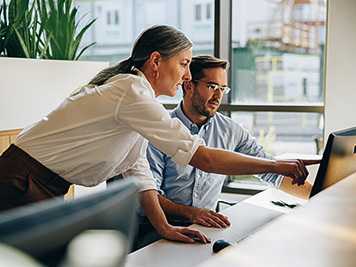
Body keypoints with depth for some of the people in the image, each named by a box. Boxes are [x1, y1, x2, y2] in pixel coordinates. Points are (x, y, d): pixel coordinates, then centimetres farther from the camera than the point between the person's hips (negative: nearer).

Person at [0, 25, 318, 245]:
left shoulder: (132, 91, 7)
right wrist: (278, 166, -19)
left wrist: (163, 227, -4)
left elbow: (137, 168, 5)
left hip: (46, 189, 9)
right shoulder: (133, 94, -24)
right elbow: (203, 157, -27)